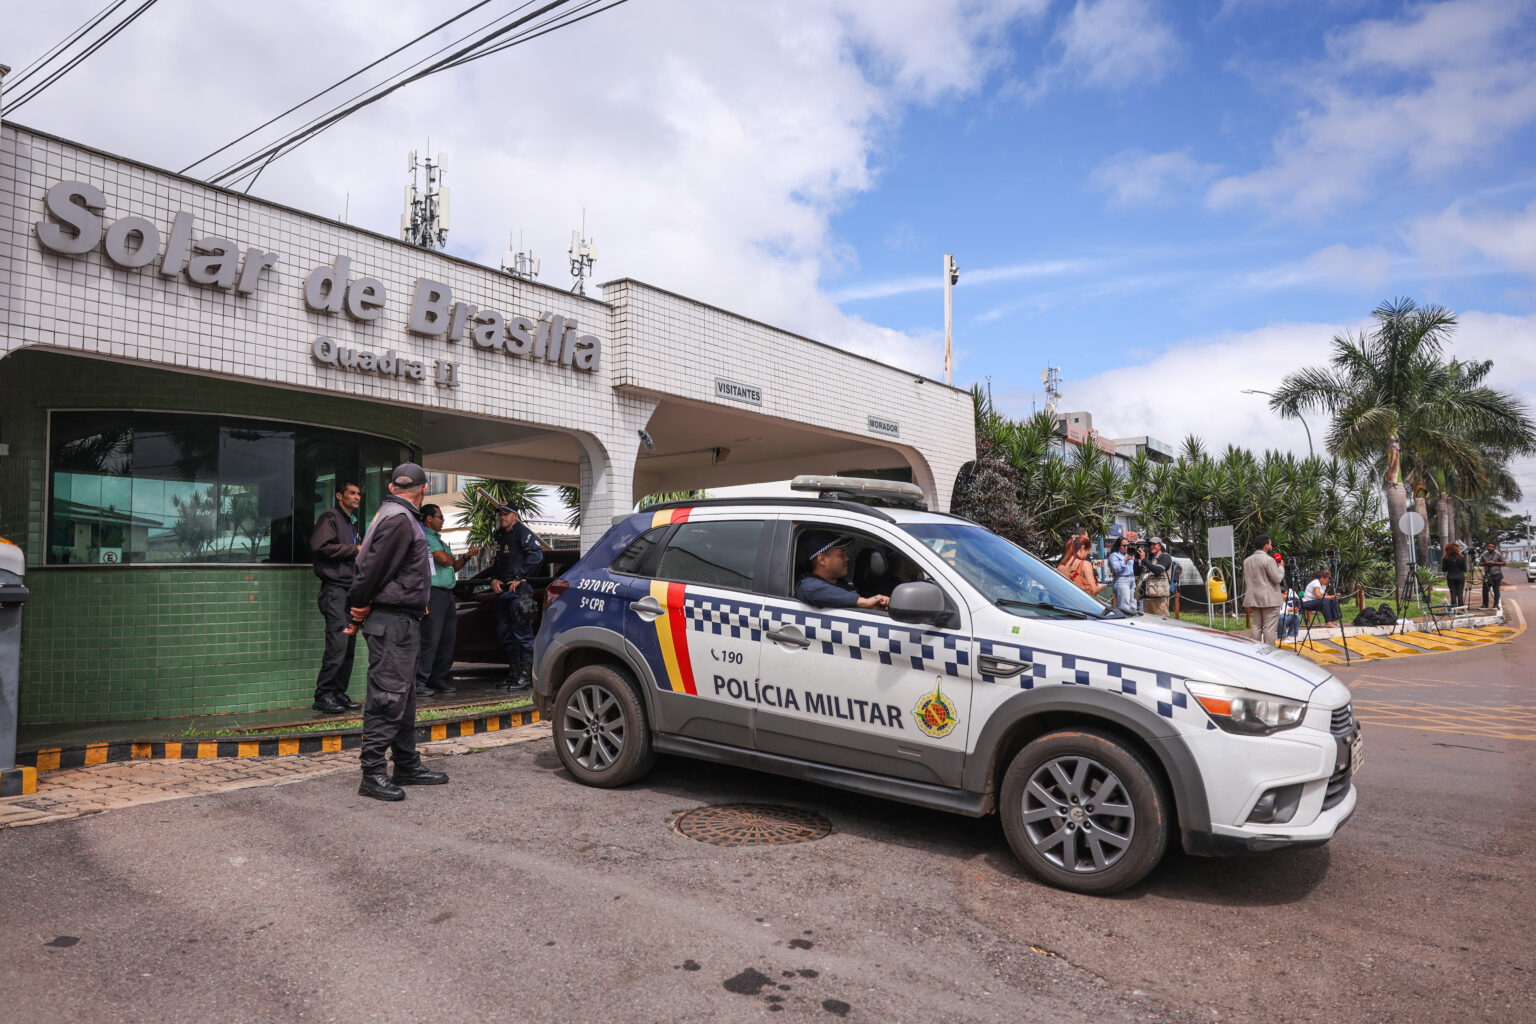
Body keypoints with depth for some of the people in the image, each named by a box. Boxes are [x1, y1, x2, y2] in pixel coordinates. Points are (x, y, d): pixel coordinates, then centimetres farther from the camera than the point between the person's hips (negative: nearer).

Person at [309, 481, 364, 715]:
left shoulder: (353, 523, 24)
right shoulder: (330, 517, -2)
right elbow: (320, 546, -18)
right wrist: (354, 549, -11)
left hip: (351, 588, 9)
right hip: (335, 588, -9)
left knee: (349, 647, 7)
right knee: (338, 644, -14)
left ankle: (339, 693, 12)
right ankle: (323, 695, -8)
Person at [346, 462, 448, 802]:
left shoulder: (401, 518, 17)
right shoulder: (399, 520, -15)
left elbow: (370, 565, 18)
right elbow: (373, 568, -18)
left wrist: (359, 607, 10)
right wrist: (360, 606, -7)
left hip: (403, 621, 11)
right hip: (392, 620, -11)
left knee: (404, 697, 15)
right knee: (387, 697, -8)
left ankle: (408, 765, 24)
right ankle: (373, 774, -3)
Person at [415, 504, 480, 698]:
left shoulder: (438, 539, 25)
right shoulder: (424, 537, -5)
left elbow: (453, 567, 26)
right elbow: (444, 559, -16)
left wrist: (466, 556, 10)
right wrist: (451, 557, 6)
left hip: (447, 594, 9)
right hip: (433, 593, -9)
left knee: (448, 638, 8)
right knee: (430, 639, -11)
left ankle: (438, 680, 14)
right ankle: (419, 682, -8)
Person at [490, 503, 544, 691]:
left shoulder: (522, 533, -5)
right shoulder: (498, 536, 20)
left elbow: (536, 555, -18)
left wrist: (519, 578, -17)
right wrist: (493, 579, 8)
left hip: (519, 590, -9)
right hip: (502, 591, 9)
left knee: (522, 634, -8)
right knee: (505, 634, 12)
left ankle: (526, 675, -5)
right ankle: (513, 673, 20)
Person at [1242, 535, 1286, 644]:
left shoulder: (1246, 561, 11)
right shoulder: (1269, 560, -12)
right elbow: (1277, 578, -11)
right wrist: (1281, 567, 3)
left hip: (1254, 598, 7)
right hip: (1270, 599, -7)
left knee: (1256, 626, 11)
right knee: (1269, 627, -4)